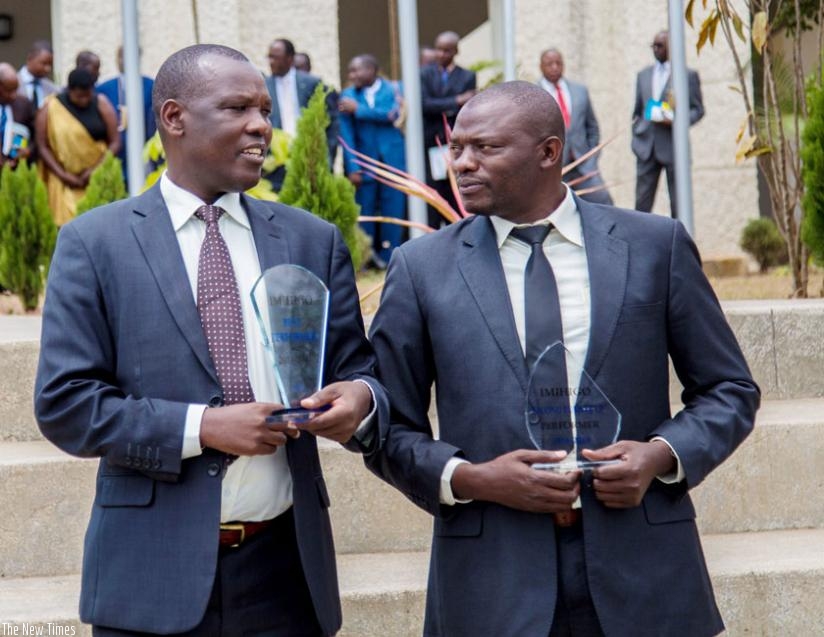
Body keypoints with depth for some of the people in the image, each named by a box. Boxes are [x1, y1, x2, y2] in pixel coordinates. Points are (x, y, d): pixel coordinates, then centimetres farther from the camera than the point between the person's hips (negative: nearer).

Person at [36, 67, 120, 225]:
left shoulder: (102, 104, 1)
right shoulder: (50, 108, -2)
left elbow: (115, 142, 0)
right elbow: (43, 147, 0)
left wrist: (95, 170, -11)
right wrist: (62, 175, -10)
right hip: (65, 181, -1)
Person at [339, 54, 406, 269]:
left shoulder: (393, 89, 3)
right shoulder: (348, 95, 2)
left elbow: (392, 114, -15)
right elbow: (346, 134, -2)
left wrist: (359, 110, -12)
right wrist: (352, 167, -11)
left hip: (392, 160, 0)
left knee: (393, 209, 2)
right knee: (364, 212, 1)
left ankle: (388, 256, 9)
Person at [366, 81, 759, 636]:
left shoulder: (656, 246, 3)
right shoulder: (421, 267, 3)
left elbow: (730, 391, 8)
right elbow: (389, 428, 5)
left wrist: (664, 454, -9)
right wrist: (467, 479, -12)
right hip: (492, 579, 0)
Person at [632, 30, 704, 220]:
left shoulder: (688, 75, 3)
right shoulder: (643, 75, 16)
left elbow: (698, 109, 1)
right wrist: (636, 136, 10)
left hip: (673, 146, -3)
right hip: (647, 146, 3)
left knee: (678, 203, 0)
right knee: (642, 201, -1)